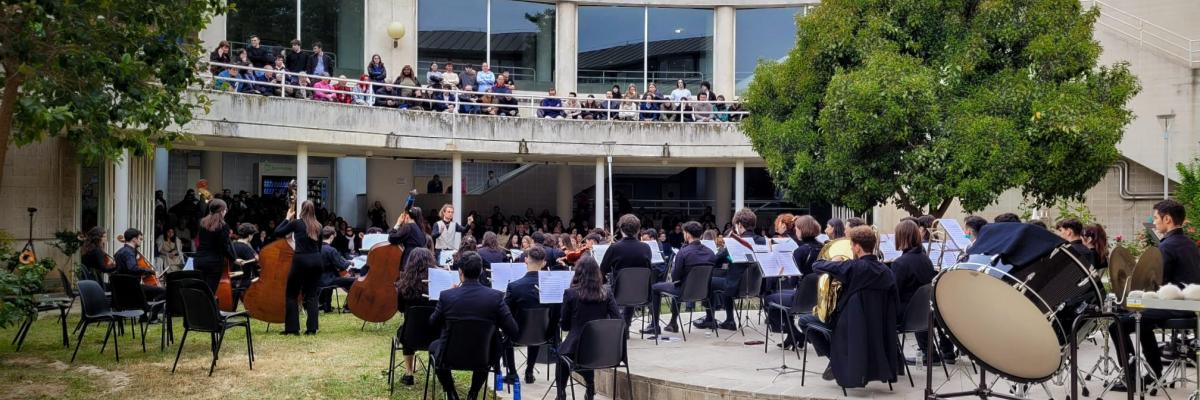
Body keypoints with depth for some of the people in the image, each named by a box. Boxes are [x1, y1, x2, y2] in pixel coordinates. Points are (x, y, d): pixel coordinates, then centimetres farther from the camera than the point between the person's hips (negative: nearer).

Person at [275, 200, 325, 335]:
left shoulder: (296, 223, -3)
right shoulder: (318, 226, 11)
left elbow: (277, 233, 5)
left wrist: (287, 218, 13)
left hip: (301, 260, -4)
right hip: (316, 261, 4)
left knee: (291, 294, 7)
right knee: (311, 295, 9)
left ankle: (292, 328, 3)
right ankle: (312, 327, 4)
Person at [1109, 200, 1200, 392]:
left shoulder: (1167, 246, -15)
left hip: (1174, 307, -10)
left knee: (1118, 325, -6)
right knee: (1142, 321, 33)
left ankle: (1131, 379, -5)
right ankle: (1155, 373, 32)